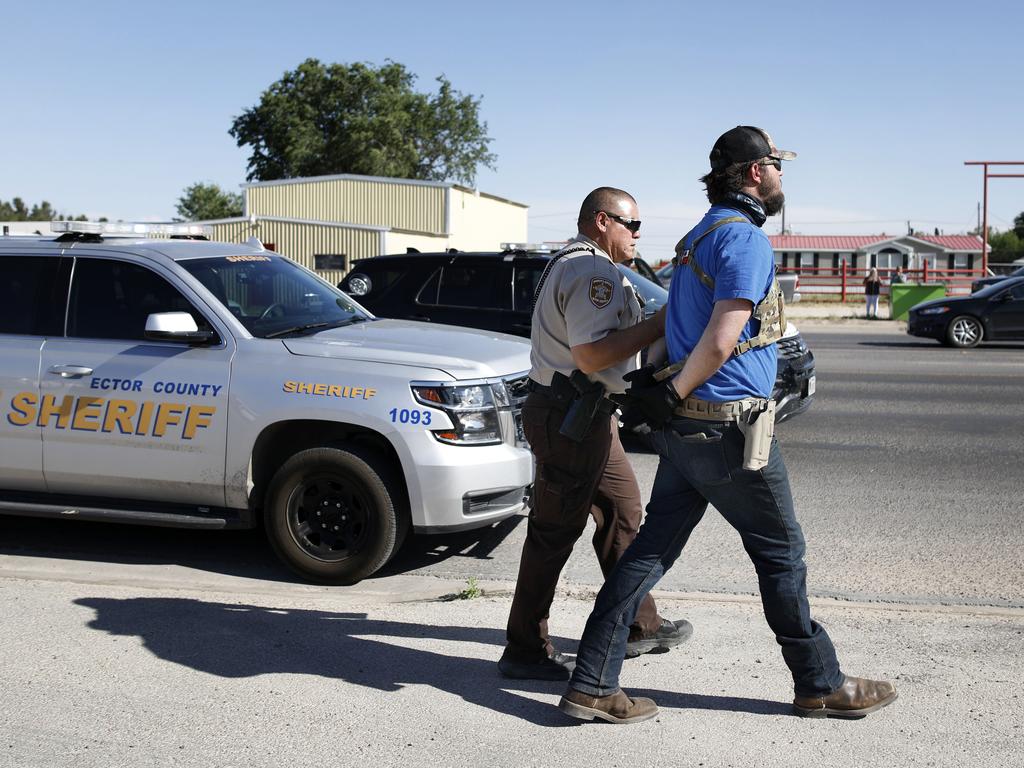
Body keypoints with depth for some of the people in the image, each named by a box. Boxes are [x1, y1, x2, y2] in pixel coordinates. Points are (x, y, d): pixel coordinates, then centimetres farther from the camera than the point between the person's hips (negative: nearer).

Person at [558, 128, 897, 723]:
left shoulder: (698, 236, 17)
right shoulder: (746, 238, -14)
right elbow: (719, 342, -23)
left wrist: (667, 390, 9)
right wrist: (673, 393, -11)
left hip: (683, 429, 9)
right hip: (731, 428, -9)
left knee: (652, 550, 8)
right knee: (782, 555, 7)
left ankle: (593, 685, 8)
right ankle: (821, 685, 23)